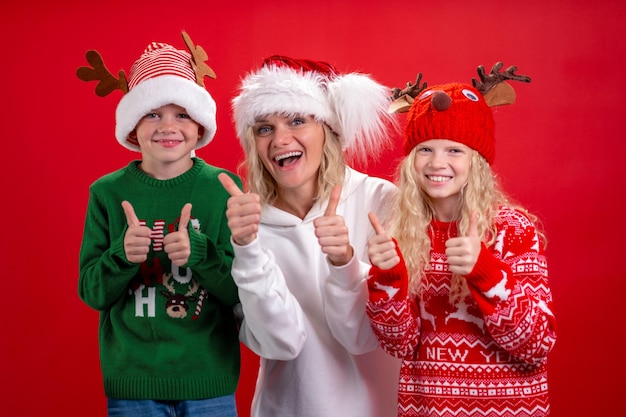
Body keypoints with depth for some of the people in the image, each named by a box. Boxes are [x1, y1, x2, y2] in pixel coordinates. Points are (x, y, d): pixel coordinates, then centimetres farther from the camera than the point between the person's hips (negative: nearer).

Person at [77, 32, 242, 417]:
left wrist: (199, 252, -24)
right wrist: (121, 254, -21)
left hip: (211, 384, 0)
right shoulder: (108, 193, -3)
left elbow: (244, 290, -7)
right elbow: (92, 294, -2)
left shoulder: (225, 188, -6)